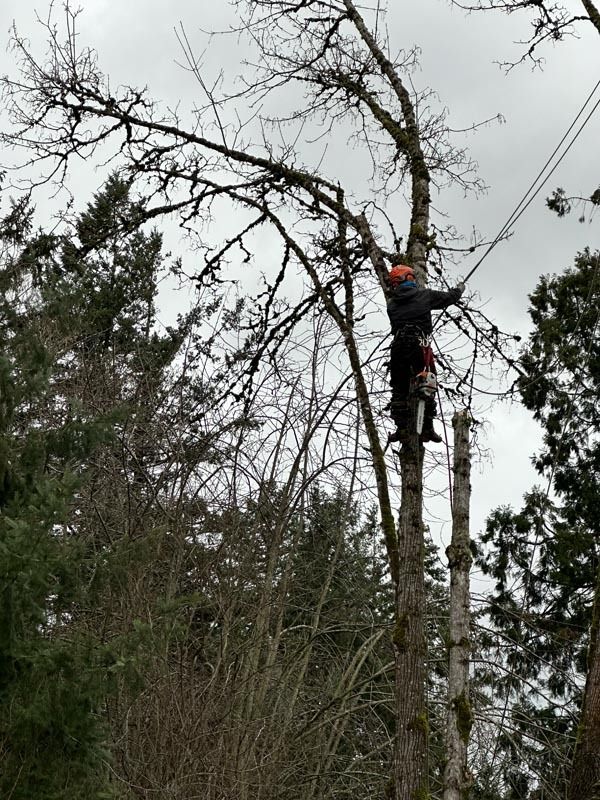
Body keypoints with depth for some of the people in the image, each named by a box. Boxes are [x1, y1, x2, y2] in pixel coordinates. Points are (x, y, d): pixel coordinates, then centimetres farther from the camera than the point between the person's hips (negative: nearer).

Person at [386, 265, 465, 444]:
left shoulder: (391, 303, 12)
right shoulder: (424, 295, 5)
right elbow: (449, 297, 16)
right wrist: (459, 289, 39)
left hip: (398, 344, 3)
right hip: (419, 344, -3)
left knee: (399, 389, 7)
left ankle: (401, 427, -1)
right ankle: (427, 428, -2)